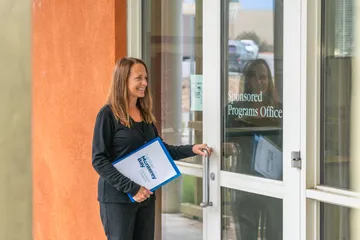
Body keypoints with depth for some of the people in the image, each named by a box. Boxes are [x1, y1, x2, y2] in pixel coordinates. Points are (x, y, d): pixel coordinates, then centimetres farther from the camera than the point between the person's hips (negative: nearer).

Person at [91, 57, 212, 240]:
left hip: (145, 196, 7)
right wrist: (131, 188, -21)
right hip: (117, 197, -7)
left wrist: (191, 149, 0)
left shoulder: (145, 114, 11)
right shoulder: (108, 114, -11)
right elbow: (99, 160, -15)